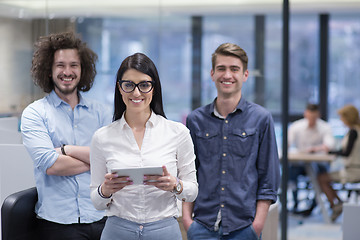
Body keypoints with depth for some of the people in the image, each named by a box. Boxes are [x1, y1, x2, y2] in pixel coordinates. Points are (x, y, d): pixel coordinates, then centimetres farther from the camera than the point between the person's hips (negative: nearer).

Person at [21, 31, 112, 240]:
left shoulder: (101, 113, 9)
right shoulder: (34, 113, 1)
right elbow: (50, 164, -12)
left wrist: (68, 149, -11)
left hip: (101, 220, 2)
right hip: (58, 222, -2)